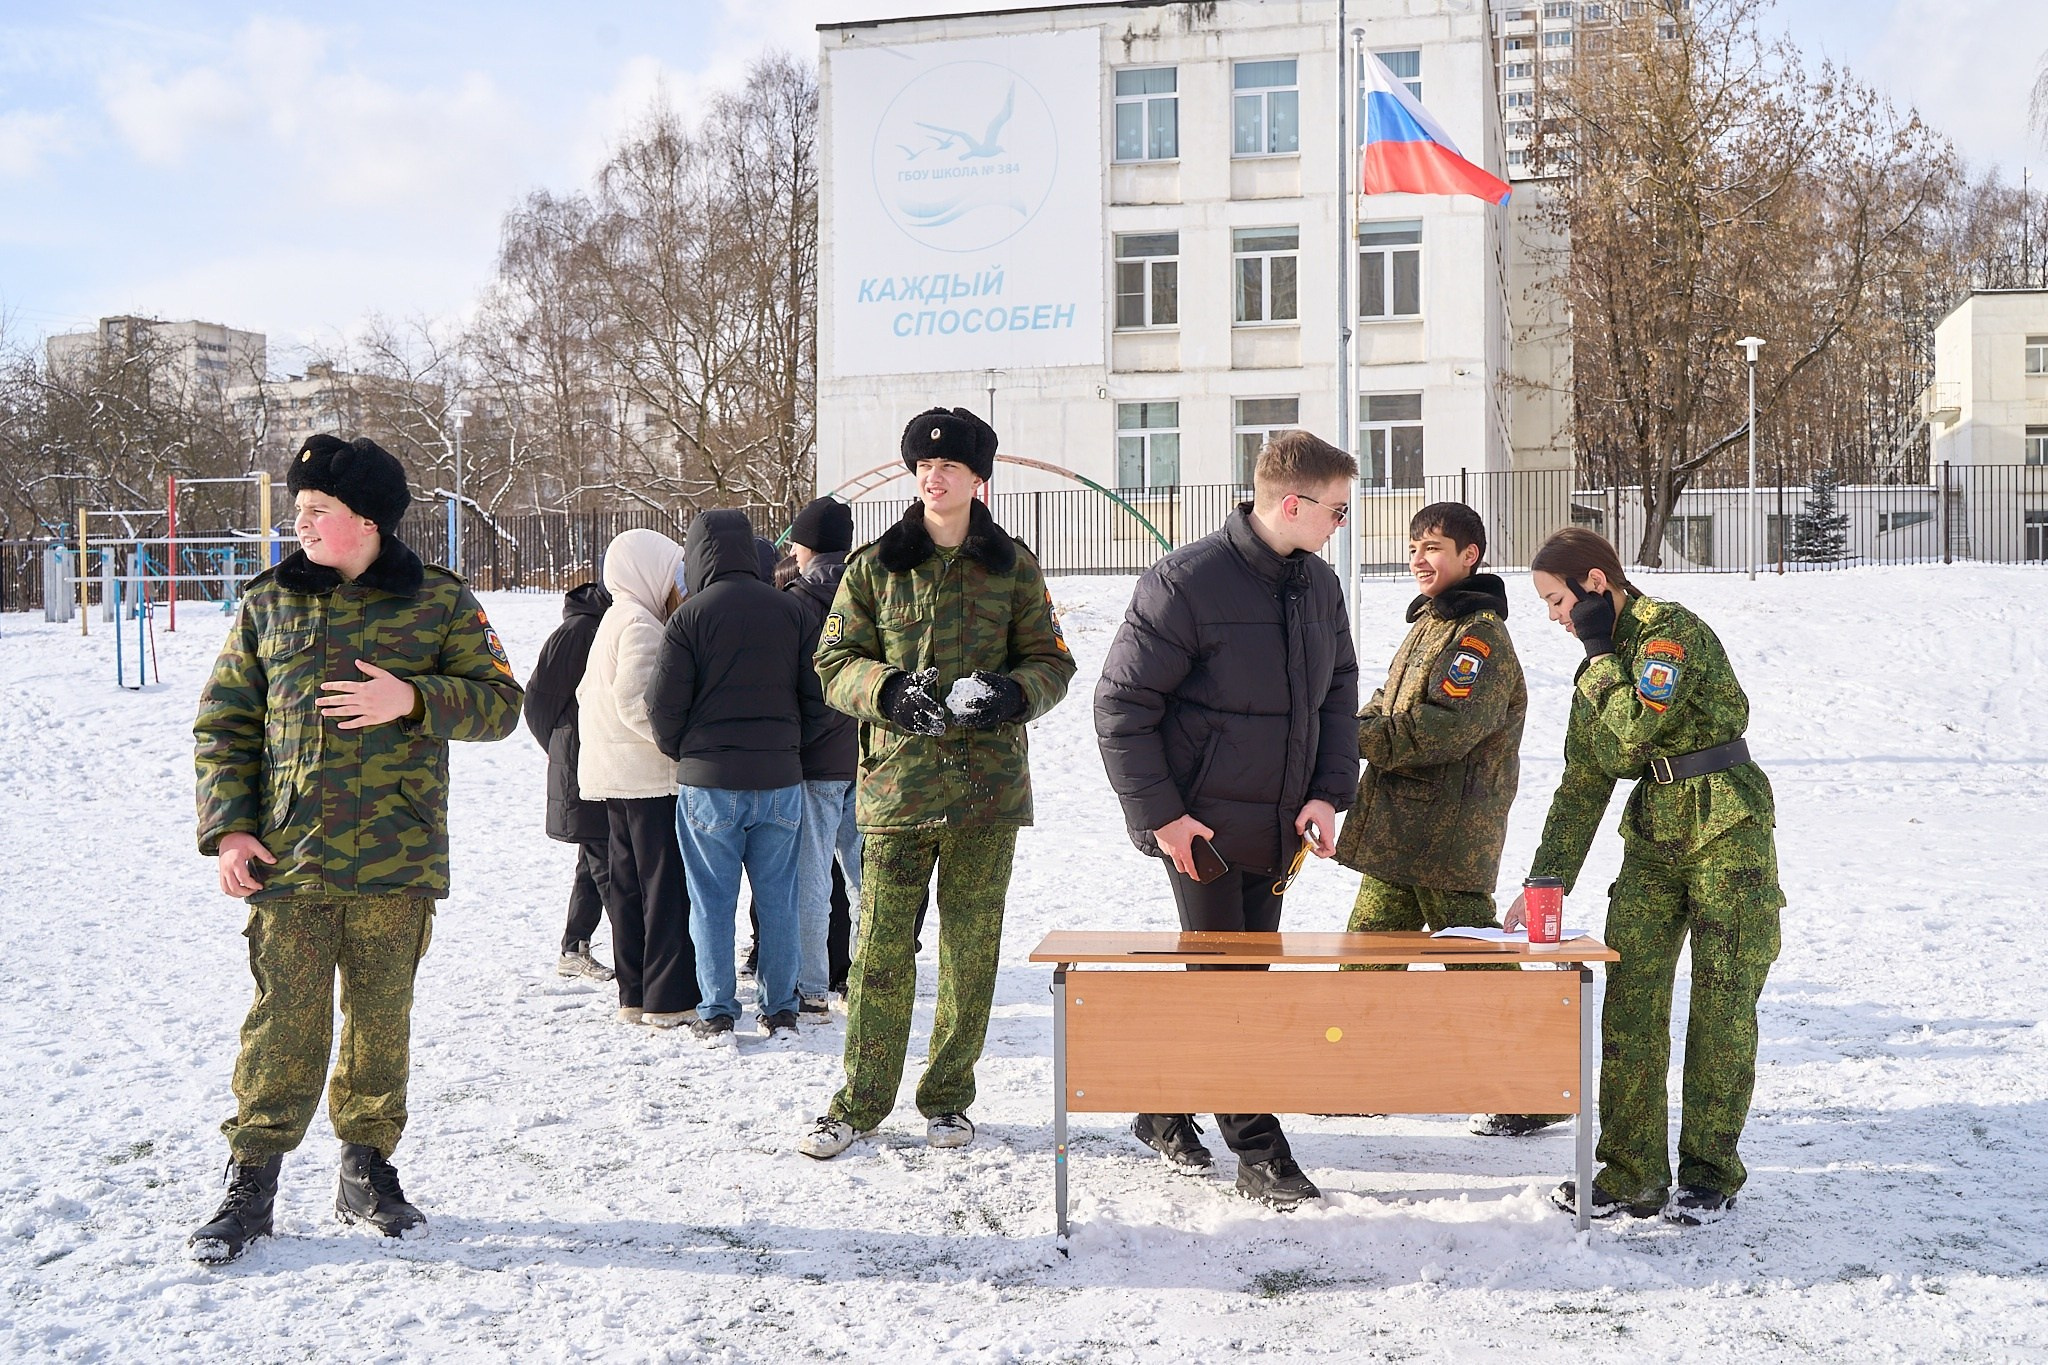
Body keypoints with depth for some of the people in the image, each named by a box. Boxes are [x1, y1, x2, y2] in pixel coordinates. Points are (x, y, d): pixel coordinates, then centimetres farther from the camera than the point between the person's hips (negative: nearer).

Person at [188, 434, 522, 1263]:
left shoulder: (440, 603, 3)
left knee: (382, 1020, 8)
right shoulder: (268, 604, 8)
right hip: (287, 855, 0)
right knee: (284, 1020, -1)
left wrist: (412, 699, -15)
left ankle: (368, 1171, 23)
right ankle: (251, 1181, 11)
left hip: (396, 859, 0)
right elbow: (225, 724, 10)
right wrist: (227, 827, -2)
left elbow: (499, 702, 1)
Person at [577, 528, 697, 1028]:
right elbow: (636, 703, -22)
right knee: (668, 885, -7)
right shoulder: (640, 623, -13)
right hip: (648, 778, -10)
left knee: (630, 885, 12)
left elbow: (587, 695, 22)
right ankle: (668, 1000, -7)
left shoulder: (613, 620, 17)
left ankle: (635, 995, 16)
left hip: (613, 775, 10)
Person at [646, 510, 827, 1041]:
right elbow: (816, 696, 6)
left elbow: (664, 703, -7)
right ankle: (780, 1008, 15)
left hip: (708, 781, -3)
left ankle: (717, 1012, 8)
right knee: (778, 898, 10)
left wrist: (680, 753, 11)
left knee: (712, 901, 6)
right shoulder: (790, 611, 3)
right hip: (780, 778, 3)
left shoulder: (690, 615, -8)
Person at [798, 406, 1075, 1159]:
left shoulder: (1013, 567, 6)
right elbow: (835, 661, 5)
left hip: (988, 782, 1)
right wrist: (889, 691, -15)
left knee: (972, 945, 6)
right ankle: (861, 1099, 11)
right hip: (896, 778, 0)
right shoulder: (874, 567, 6)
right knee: (881, 944, -1)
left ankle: (948, 1097, 20)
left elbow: (1051, 663, 8)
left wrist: (1010, 694, -14)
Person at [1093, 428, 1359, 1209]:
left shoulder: (1319, 586, 6)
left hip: (1279, 828, 7)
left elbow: (1338, 694, 14)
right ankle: (1260, 1154, 3)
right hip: (1202, 825, -7)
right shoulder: (1187, 583, -16)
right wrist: (1158, 814, -16)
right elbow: (1121, 702, -13)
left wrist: (1327, 793, 0)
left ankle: (1166, 1112, 30)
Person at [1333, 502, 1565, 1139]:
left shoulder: (1480, 632, -12)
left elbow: (1449, 726, -24)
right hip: (1397, 831, 10)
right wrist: (1355, 733, 4)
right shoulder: (1428, 625, 19)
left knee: (1474, 961, -4)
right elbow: (1394, 717, 24)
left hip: (1450, 836, -10)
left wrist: (1358, 736, -22)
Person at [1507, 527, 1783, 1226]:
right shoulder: (1601, 663, 12)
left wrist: (1601, 653, -11)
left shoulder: (1671, 629, -13)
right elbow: (1583, 783, 13)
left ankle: (1710, 1173, 8)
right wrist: (1545, 882, 7)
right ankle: (1630, 1173, 4)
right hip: (1653, 832, 7)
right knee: (1630, 1003, -1)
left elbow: (1628, 736, -24)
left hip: (1728, 830, -7)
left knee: (1721, 1004, -2)